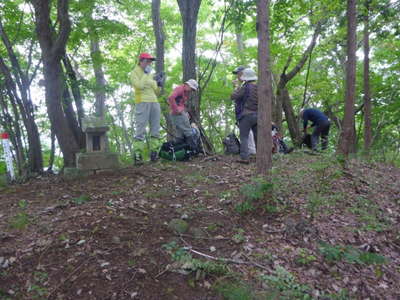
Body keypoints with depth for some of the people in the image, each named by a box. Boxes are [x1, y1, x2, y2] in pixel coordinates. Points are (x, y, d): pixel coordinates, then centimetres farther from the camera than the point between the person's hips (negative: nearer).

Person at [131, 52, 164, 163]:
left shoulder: (150, 75, 25)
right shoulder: (135, 72, 8)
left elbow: (156, 92, 22)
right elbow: (139, 85, -12)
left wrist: (159, 85, 4)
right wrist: (146, 75, -8)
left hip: (154, 102, 7)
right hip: (142, 102, -7)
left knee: (155, 129, 3)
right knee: (141, 130, -12)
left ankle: (154, 154, 6)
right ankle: (137, 155, -12)